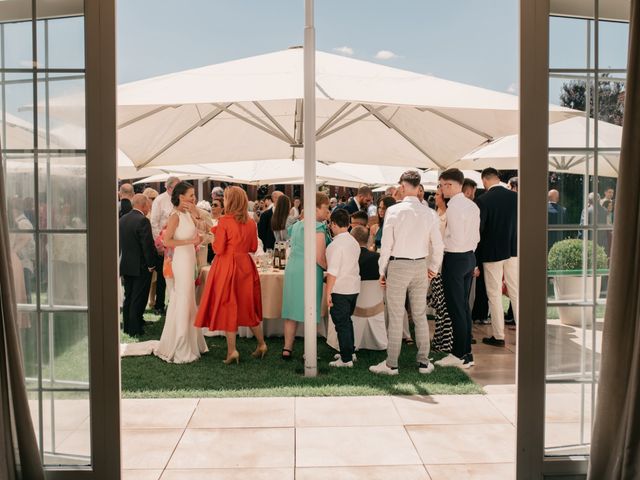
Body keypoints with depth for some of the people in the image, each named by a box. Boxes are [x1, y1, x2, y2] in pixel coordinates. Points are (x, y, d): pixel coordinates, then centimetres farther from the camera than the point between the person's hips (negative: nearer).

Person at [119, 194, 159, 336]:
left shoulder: (122, 219, 6)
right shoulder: (142, 220, -19)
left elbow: (120, 242, 13)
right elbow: (148, 244, -21)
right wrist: (151, 264, -12)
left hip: (125, 265, 8)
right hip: (141, 266, -8)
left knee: (128, 297, 18)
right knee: (138, 299, 1)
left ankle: (127, 326, 26)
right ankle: (135, 329, 6)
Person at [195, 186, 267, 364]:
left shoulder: (224, 221, -14)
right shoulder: (251, 223, 2)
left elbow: (218, 249, -13)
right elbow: (254, 247, 9)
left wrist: (214, 240, 6)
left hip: (227, 267, -5)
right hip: (246, 266, 5)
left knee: (228, 307, 4)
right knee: (248, 307, 17)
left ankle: (232, 351, 7)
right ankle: (261, 344, 22)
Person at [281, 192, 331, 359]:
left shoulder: (297, 225, 15)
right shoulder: (318, 227, -10)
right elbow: (320, 258, -15)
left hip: (291, 269, 7)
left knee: (292, 312, 11)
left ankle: (287, 348, 16)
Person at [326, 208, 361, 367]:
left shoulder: (336, 244, -15)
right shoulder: (354, 242, 9)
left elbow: (332, 271, -18)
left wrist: (328, 293, -15)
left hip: (340, 289, -8)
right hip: (354, 288, 8)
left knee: (341, 323, 0)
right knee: (347, 321, 20)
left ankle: (346, 359, 5)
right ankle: (350, 352, 31)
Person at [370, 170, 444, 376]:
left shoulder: (394, 210, -10)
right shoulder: (427, 212, 1)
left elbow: (386, 244, -9)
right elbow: (438, 244, 3)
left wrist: (382, 270, 1)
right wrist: (433, 267, 16)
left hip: (398, 265, -3)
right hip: (420, 265, 4)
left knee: (396, 317, 2)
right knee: (420, 316, 12)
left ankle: (391, 364, 8)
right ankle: (424, 362, 18)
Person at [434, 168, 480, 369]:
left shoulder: (453, 207, -17)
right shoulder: (472, 205, 10)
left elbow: (456, 239, -21)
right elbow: (476, 237, 13)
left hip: (454, 258, -9)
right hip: (469, 257, 9)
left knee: (455, 309, -1)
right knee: (464, 307, 15)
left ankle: (460, 355, 7)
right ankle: (466, 353, 22)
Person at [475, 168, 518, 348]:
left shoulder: (483, 200, -13)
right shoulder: (515, 196, -1)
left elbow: (478, 229, -12)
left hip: (492, 252, -4)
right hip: (513, 251, 4)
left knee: (494, 295, 5)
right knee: (516, 292, 12)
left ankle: (498, 336, 11)